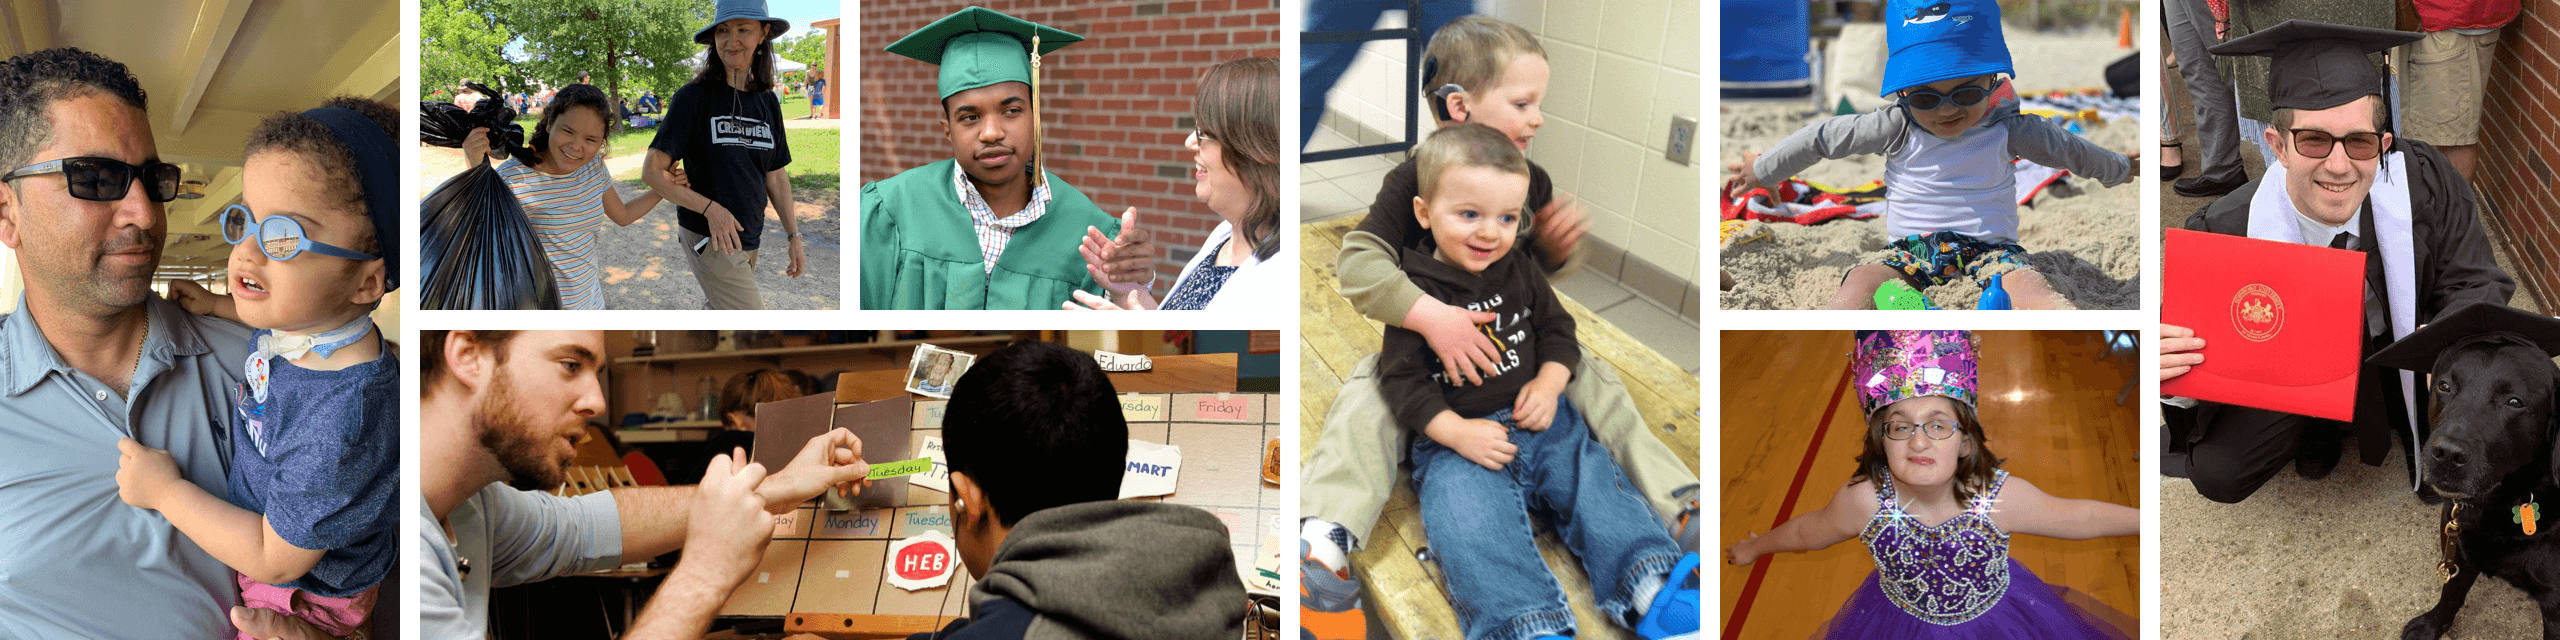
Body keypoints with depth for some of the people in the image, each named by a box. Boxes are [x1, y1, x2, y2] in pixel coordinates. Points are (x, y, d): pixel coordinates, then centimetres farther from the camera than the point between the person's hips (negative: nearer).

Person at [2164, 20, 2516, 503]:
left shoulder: (2424, 183, -24)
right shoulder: (2225, 231, -28)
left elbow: (2476, 287, -14)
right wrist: (2171, 375, -47)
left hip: (2404, 351, 1)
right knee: (2218, 473, -20)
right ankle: (2320, 425, 15)